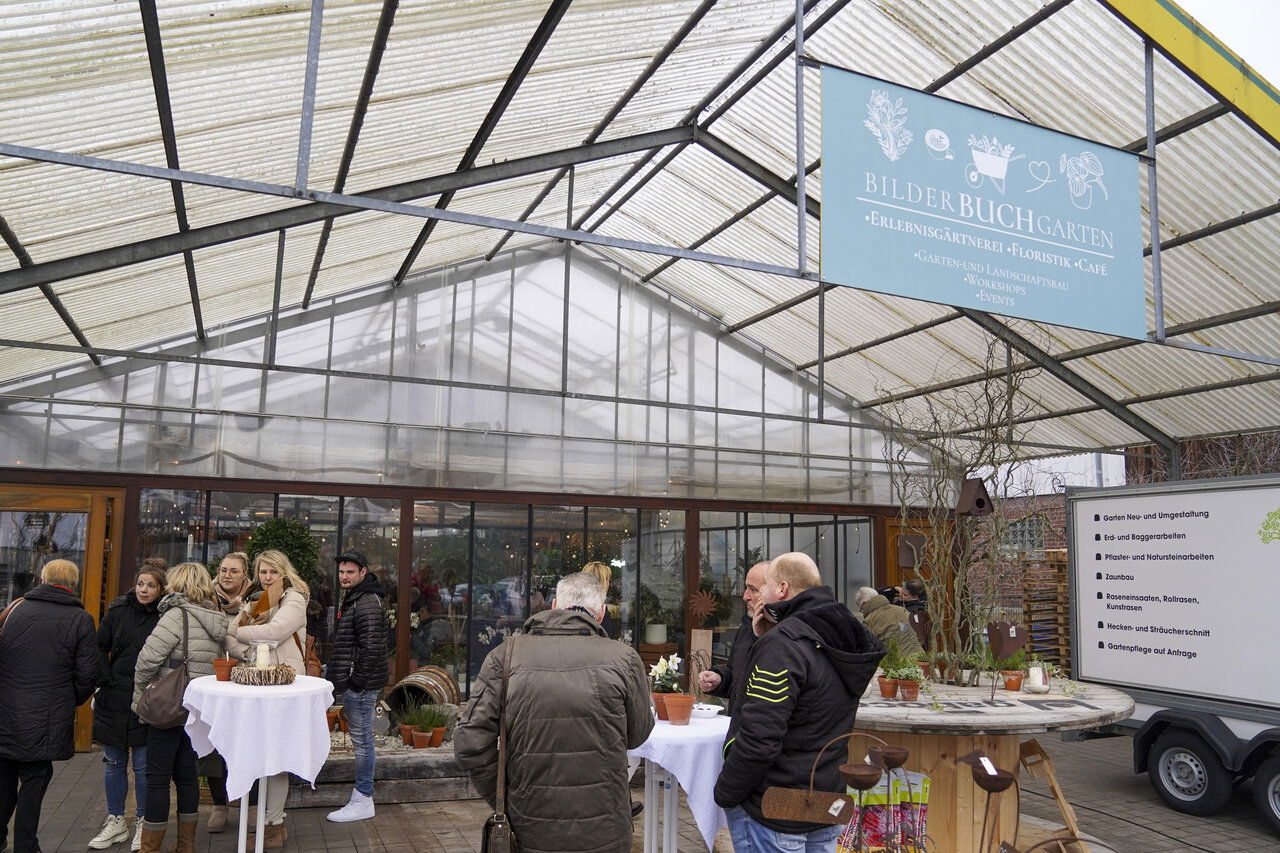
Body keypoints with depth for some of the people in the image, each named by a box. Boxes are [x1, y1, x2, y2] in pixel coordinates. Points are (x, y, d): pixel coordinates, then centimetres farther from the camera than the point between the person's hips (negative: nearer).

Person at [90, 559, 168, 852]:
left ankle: (143, 823, 20)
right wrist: (104, 682, -1)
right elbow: (99, 648, 7)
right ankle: (115, 821, 28)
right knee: (114, 762, 13)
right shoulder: (119, 611, 0)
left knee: (143, 766, 5)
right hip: (114, 701, 3)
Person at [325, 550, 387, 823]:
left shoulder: (367, 604, -18)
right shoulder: (352, 599, 17)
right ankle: (360, 798, 25)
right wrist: (342, 682, 20)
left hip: (360, 687, -10)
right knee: (361, 740, 16)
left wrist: (357, 682, -19)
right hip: (352, 684, 10)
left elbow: (371, 648, -24)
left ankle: (363, 802, 7)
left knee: (362, 741, -2)